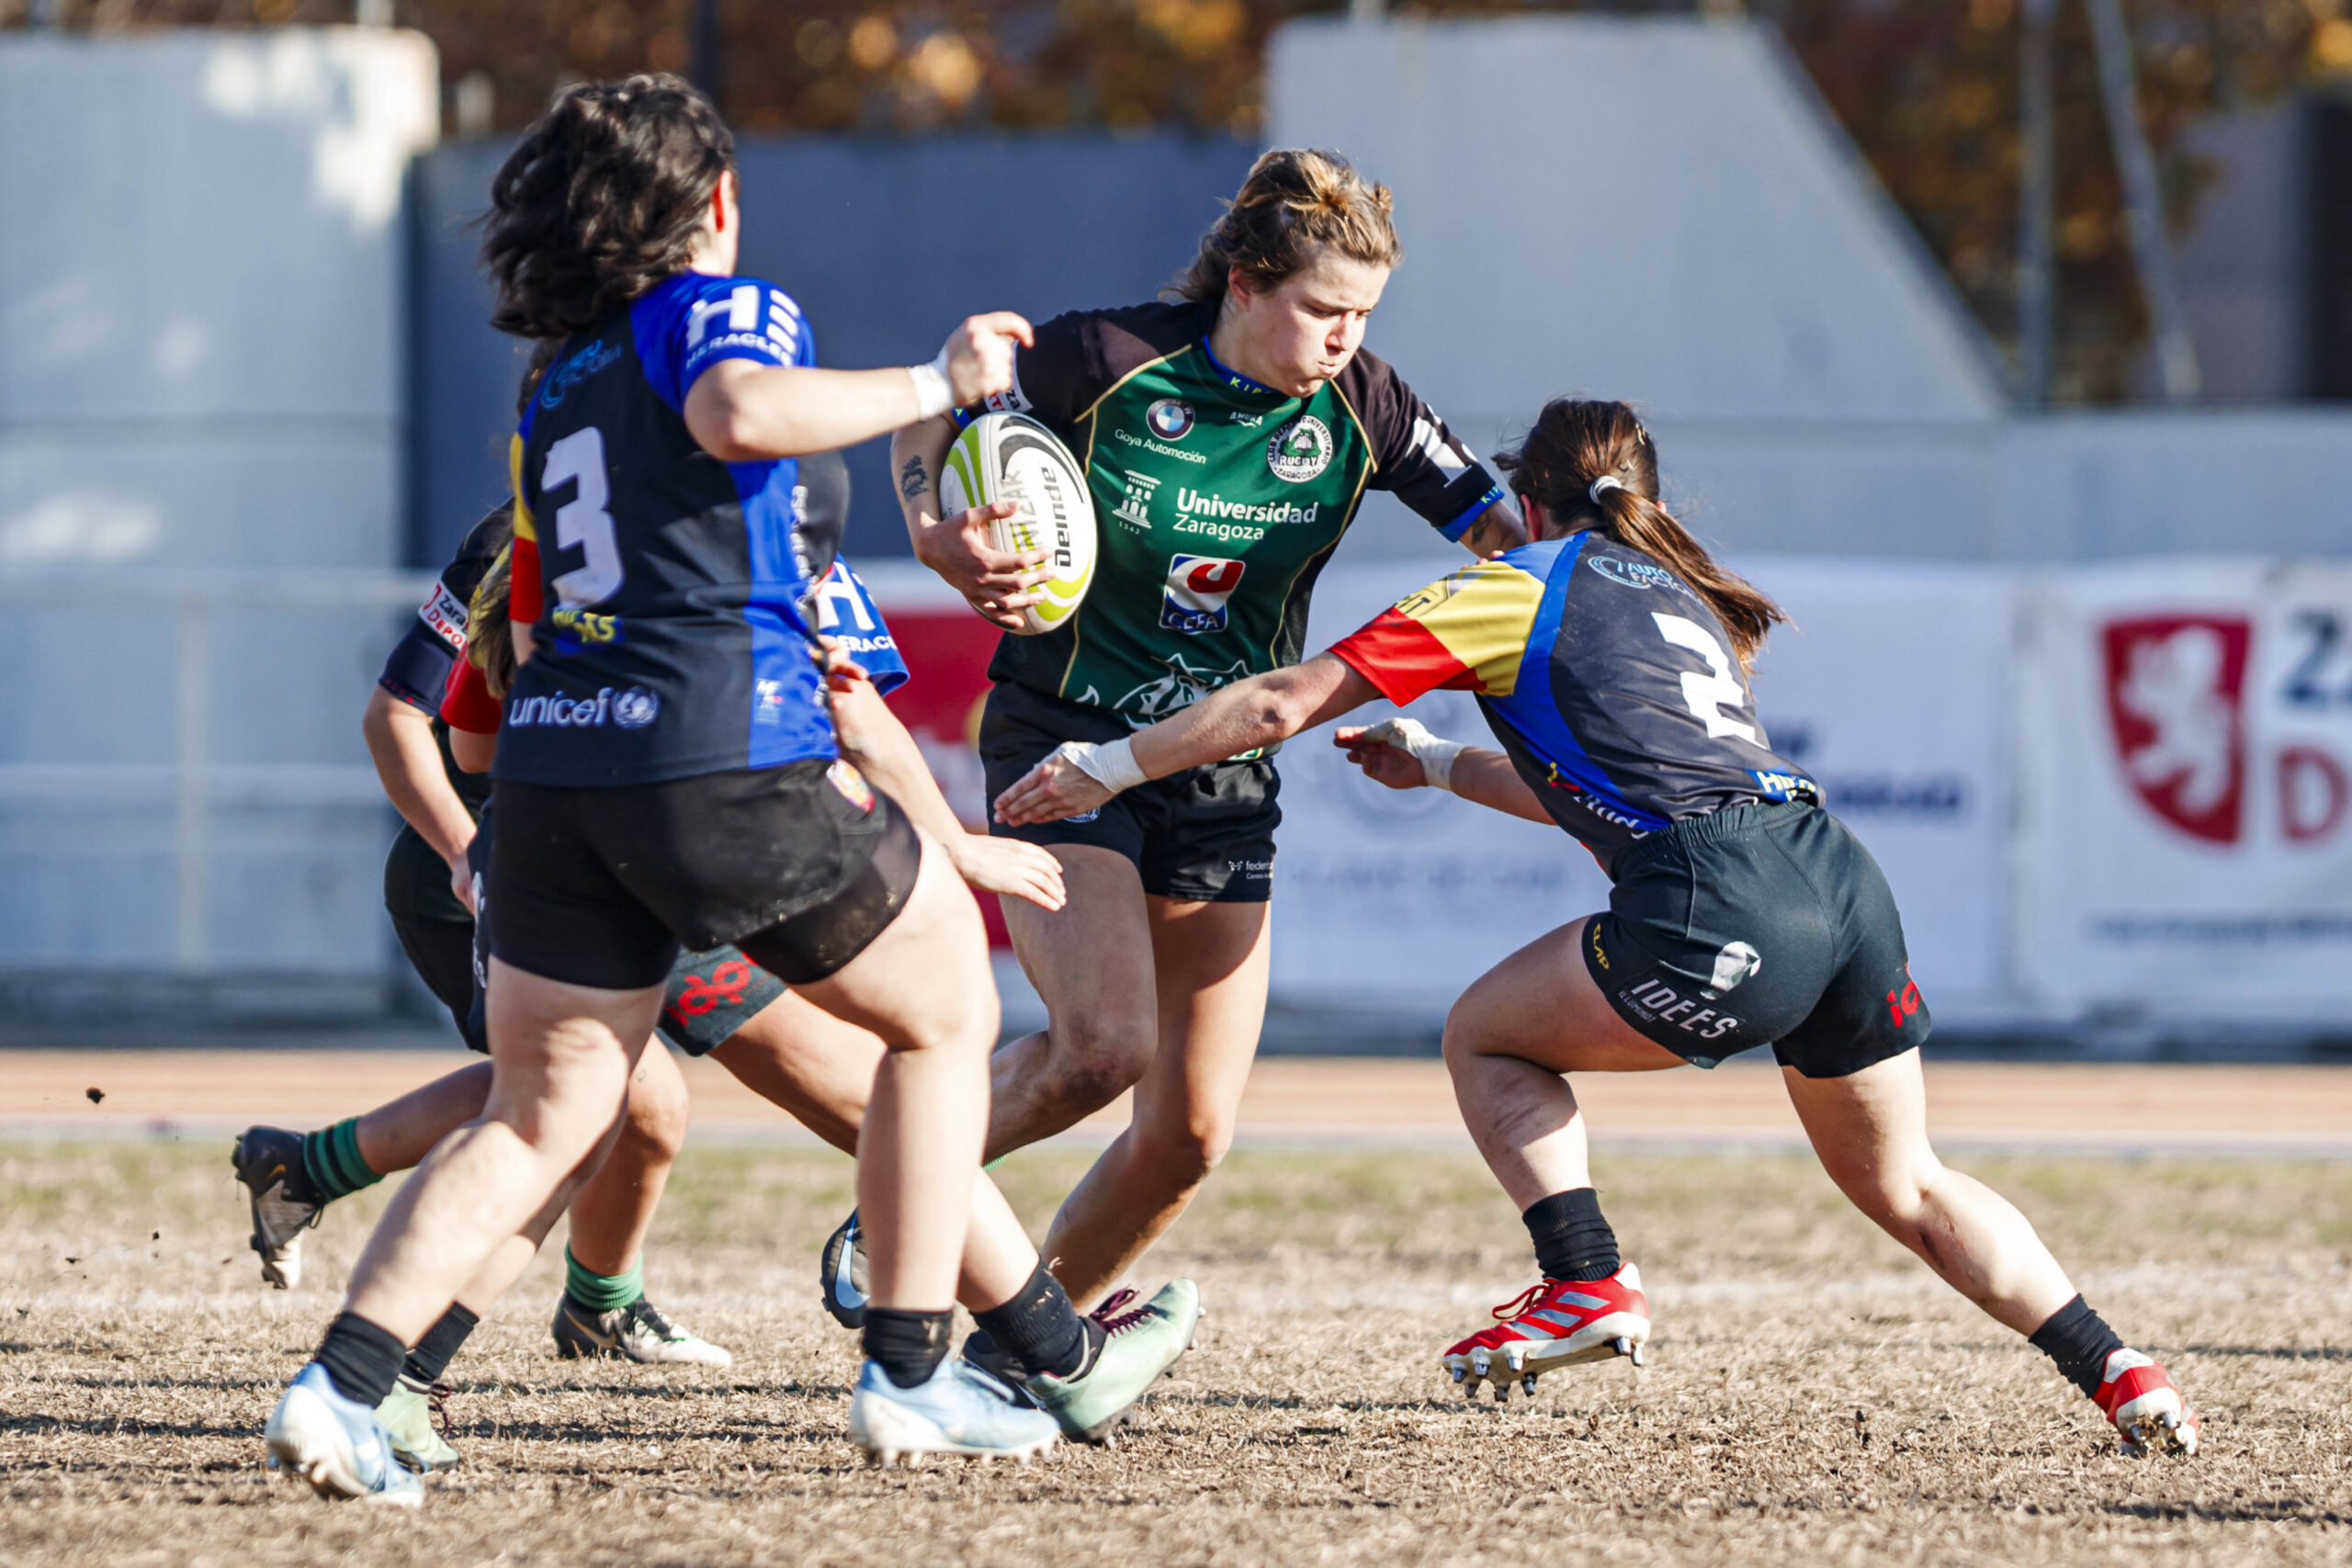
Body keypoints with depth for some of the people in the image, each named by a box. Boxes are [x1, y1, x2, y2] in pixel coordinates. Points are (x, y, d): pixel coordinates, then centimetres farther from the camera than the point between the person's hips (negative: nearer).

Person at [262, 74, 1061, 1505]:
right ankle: (912, 1376, 12)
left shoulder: (556, 394, 25)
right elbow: (738, 415, -22)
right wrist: (934, 386, -12)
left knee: (542, 1120, 8)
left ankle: (344, 1386, -11)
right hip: (723, 760, -6)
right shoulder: (721, 309, 3)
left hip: (551, 762, 6)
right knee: (947, 1012, 14)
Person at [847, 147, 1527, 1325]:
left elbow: (1497, 531, 5)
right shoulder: (1106, 359, -16)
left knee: (1191, 1134, -2)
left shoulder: (1359, 409, -6)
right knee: (1105, 1045, -25)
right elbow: (929, 420, -2)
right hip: (1063, 742, -4)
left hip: (1224, 775, 4)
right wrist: (937, 535, -20)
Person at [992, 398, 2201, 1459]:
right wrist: (1437, 767, 50)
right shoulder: (1680, 597, 31)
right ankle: (2116, 1370, 9)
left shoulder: (1519, 586, 11)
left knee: (1485, 1035, 16)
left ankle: (1588, 1283, -1)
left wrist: (1112, 765, 17)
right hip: (1845, 883, 7)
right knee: (1903, 1187, 22)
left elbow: (1285, 704, 9)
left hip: (1722, 911, -7)